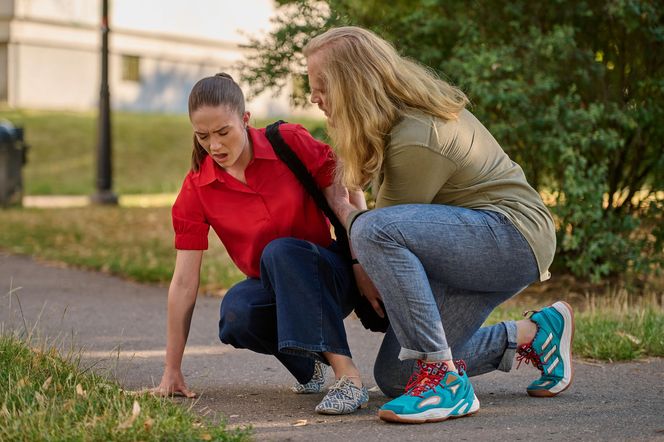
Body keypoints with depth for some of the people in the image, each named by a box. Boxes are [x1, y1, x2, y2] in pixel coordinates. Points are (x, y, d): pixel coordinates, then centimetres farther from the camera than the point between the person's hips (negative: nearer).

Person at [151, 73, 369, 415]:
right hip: (270, 288, 2)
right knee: (235, 310, -33)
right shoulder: (197, 189, -9)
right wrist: (172, 372, -12)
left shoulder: (291, 143, -14)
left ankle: (348, 376, -39)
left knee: (280, 251, -35)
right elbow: (184, 282, -11)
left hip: (328, 276, -2)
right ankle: (307, 364, -3)